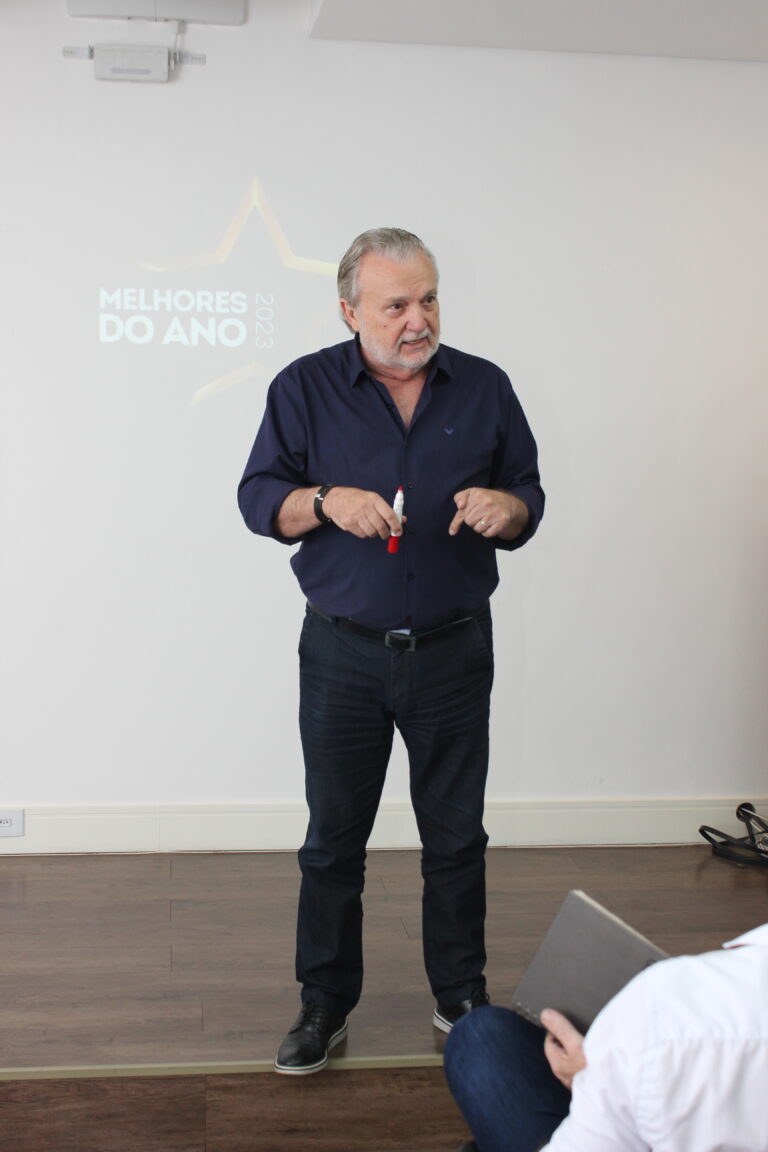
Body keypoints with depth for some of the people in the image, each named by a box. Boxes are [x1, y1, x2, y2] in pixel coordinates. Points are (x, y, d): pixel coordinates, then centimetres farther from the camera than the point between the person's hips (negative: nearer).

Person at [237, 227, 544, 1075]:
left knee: (456, 836, 10)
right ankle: (324, 1004, 24)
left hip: (453, 651, 1)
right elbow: (258, 498, 0)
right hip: (343, 653, -1)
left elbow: (528, 496, 9)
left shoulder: (484, 387, 3)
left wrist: (505, 509, -16)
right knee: (333, 837, 8)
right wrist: (326, 502, -20)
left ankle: (461, 997, 28)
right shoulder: (305, 388, -1)